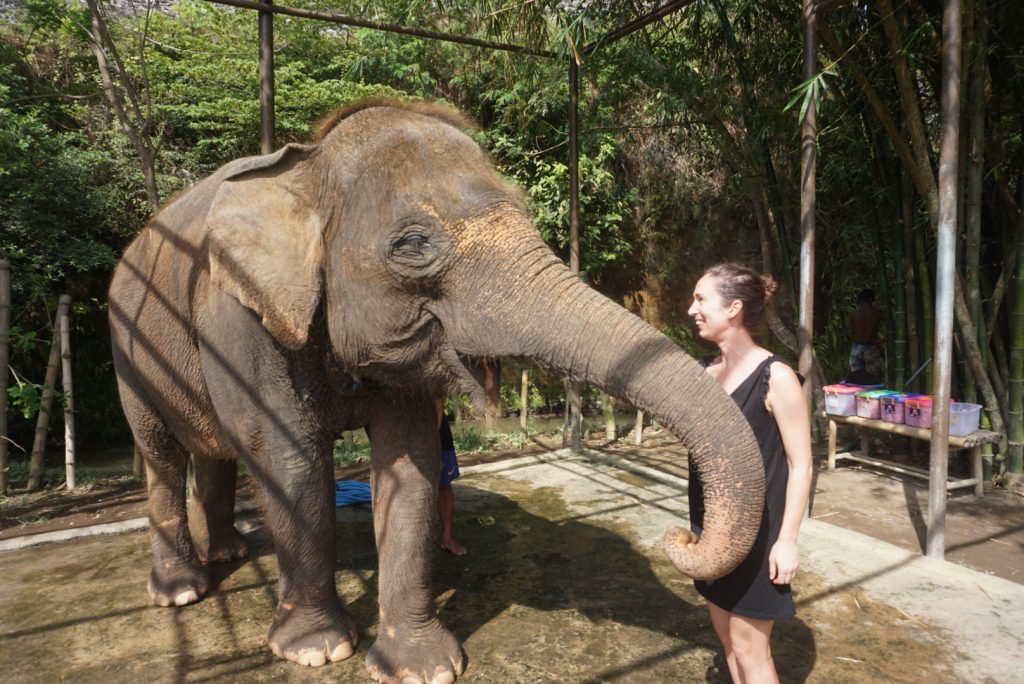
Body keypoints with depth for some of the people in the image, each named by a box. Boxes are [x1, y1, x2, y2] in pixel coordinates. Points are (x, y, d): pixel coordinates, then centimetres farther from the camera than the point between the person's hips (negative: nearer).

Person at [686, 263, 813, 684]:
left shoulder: (775, 377, -17)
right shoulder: (705, 372, 2)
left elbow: (800, 464, -15)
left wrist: (787, 540, -15)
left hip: (755, 533, -6)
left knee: (749, 647, 7)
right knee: (726, 635, 19)